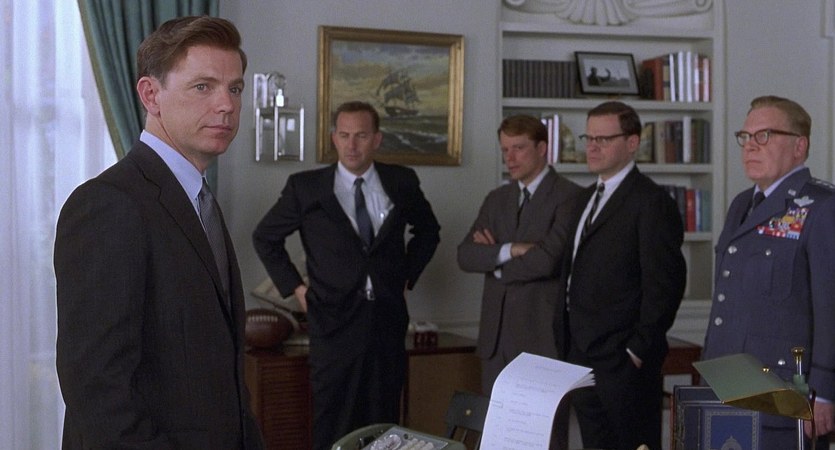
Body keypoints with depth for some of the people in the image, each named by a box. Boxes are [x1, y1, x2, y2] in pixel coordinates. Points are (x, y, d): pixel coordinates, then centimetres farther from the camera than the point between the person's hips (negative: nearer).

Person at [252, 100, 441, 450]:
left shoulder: (402, 182, 3)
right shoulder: (306, 187, -3)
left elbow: (428, 230, 20)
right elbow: (264, 237, 8)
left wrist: (408, 275, 11)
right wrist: (294, 286, 3)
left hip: (388, 318, 2)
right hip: (334, 320, -2)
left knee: (384, 421, 8)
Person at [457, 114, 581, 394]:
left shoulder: (568, 197, -7)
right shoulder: (496, 199, 14)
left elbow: (547, 259, -18)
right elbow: (465, 255, 4)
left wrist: (493, 258, -3)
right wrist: (509, 250, -13)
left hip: (543, 336, -6)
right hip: (496, 335, 6)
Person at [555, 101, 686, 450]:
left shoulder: (651, 202, -10)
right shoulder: (587, 198, 16)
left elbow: (664, 284, -15)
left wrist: (639, 349, -16)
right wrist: (567, 341, 13)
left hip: (623, 360, -8)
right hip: (581, 356, 8)